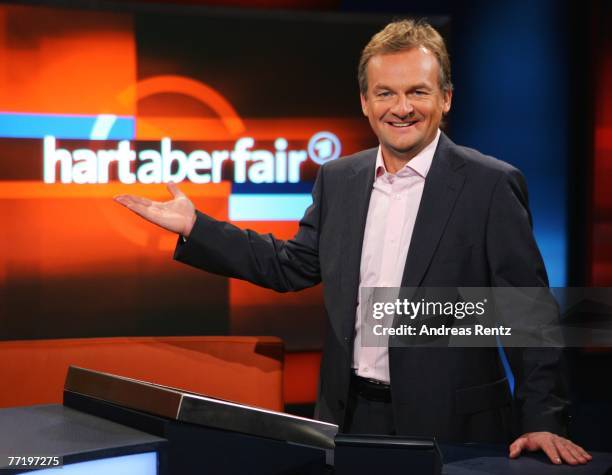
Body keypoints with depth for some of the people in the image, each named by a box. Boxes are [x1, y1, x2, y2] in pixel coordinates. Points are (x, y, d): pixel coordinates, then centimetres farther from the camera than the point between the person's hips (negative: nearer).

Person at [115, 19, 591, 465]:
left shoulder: (491, 185, -9)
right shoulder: (338, 179, 6)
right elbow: (292, 266, 13)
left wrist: (542, 421, -14)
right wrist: (194, 226, 8)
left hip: (450, 426, -4)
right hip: (350, 416, 5)